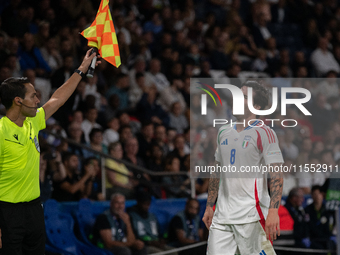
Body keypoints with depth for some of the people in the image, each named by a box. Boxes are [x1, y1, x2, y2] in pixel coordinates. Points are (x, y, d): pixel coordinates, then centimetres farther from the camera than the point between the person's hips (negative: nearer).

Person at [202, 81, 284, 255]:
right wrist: (209, 206, 18)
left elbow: (276, 174, -13)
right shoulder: (224, 132, 14)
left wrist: (273, 211, -24)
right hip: (222, 216, 6)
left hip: (251, 216, -6)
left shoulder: (264, 133, -7)